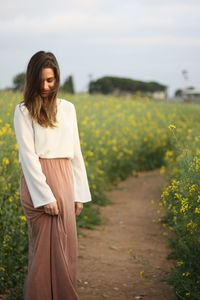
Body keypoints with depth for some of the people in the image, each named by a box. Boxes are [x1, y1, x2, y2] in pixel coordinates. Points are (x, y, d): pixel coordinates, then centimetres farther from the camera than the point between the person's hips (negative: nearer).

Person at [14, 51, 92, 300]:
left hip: (64, 181, 5)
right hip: (39, 182, -5)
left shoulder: (67, 108, 14)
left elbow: (75, 152, 15)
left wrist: (79, 193, 10)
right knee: (46, 246, -4)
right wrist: (45, 196, -16)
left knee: (64, 245, 6)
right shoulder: (23, 111, -1)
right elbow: (28, 155, -8)